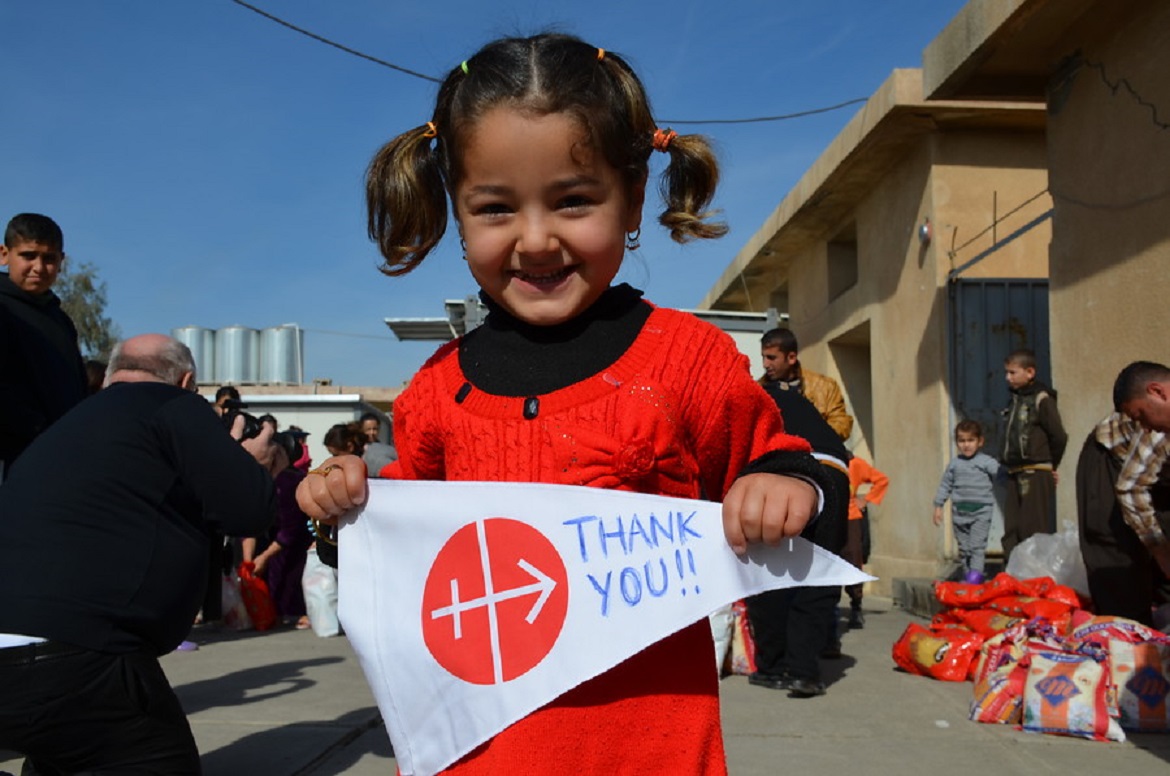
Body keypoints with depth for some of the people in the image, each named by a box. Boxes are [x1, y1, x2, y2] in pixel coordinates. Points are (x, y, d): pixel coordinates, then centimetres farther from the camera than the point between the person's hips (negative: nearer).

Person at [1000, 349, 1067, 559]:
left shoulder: (1042, 399, -8)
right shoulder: (1015, 400, 17)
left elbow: (1059, 437, -11)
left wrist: (1050, 465, 0)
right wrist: (1008, 464, 9)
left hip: (1037, 475, -8)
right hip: (1015, 475, 8)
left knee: (1037, 532, -6)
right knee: (1012, 533, 7)